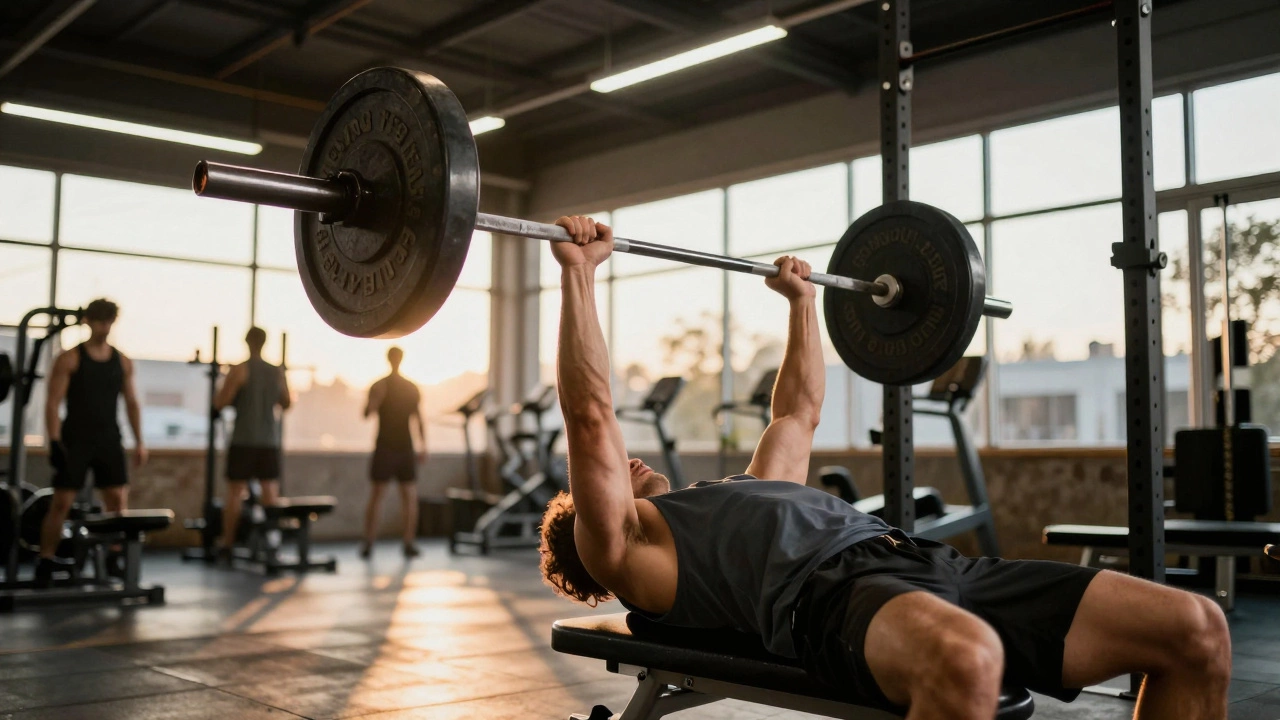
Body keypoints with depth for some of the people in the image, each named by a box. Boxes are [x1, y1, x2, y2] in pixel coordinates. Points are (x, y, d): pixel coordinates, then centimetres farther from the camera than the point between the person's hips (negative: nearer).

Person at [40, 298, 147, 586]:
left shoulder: (123, 362, 9)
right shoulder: (70, 359, -3)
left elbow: (132, 403, 13)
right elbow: (53, 402, -7)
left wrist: (139, 441, 7)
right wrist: (55, 441, -17)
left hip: (109, 440, 4)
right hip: (75, 440, -3)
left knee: (119, 500, -2)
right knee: (61, 502, -2)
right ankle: (45, 562, 8)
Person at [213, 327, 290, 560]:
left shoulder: (239, 370, -7)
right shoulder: (278, 372, 6)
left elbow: (220, 403, -10)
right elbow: (287, 403, 15)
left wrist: (221, 390, 10)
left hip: (244, 440, -3)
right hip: (270, 441, 4)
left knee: (235, 492, 2)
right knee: (270, 493, 6)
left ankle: (227, 544, 5)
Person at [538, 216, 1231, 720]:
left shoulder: (742, 494, 38)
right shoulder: (622, 549, 17)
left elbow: (799, 412, 48)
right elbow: (591, 419, 4)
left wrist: (801, 299, 49)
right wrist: (578, 272, 5)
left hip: (926, 564, 8)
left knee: (1194, 628, -7)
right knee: (964, 661, -45)